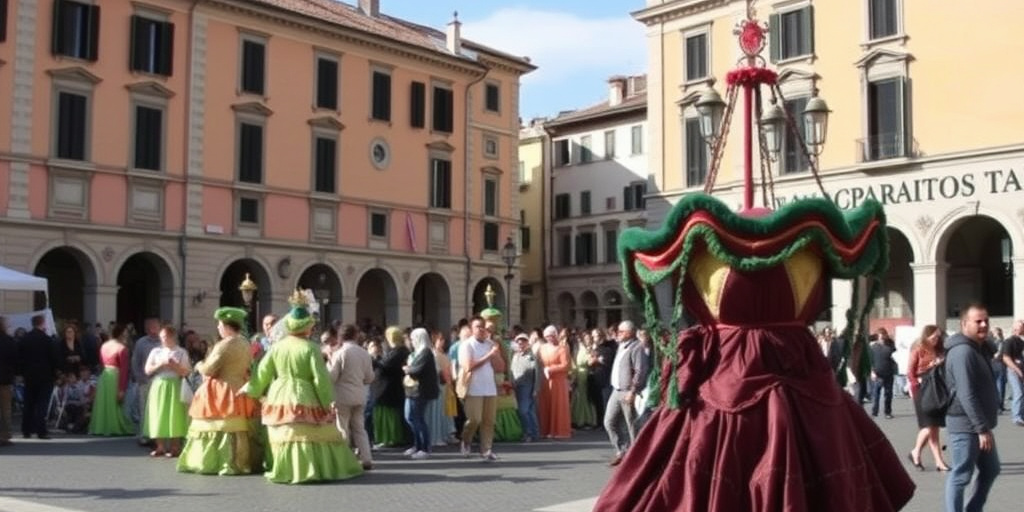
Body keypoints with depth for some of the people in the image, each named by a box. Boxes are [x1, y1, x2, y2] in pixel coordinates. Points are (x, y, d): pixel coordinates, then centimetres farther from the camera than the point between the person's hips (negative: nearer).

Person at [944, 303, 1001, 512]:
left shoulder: (978, 348, 15)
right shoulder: (963, 351, -20)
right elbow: (967, 395, -25)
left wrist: (984, 426, 20)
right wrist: (982, 428, -25)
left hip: (979, 424, 10)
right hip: (966, 426, -10)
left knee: (991, 470, 19)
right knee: (961, 476, -3)